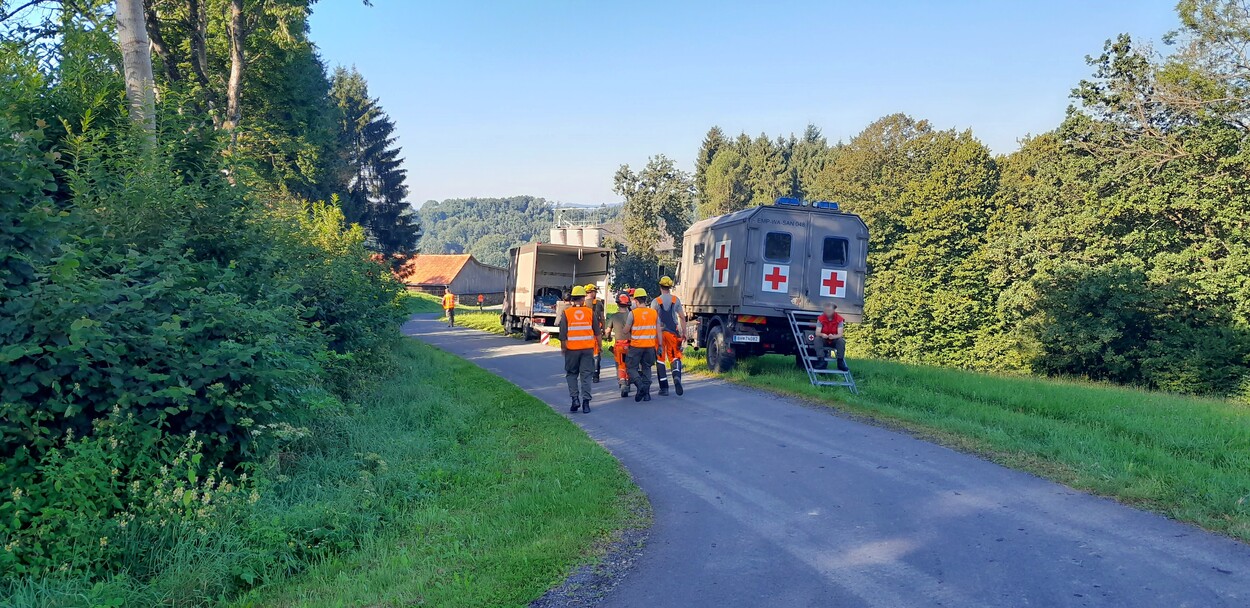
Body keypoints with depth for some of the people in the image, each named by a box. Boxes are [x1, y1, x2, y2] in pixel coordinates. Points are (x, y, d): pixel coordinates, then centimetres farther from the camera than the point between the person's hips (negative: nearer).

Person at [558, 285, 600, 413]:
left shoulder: (566, 313, -6)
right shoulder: (589, 312, -2)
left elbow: (563, 334, -6)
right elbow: (597, 332, 4)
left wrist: (563, 348, 7)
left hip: (572, 349, -1)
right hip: (588, 349, 1)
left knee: (571, 374, 14)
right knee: (586, 375, 6)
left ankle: (575, 399, 1)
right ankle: (585, 402, 2)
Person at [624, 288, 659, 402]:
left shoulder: (633, 313, -9)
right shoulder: (654, 313, 3)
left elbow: (626, 330, -4)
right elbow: (658, 331, 5)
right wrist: (659, 346, 10)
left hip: (636, 346, -4)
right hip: (650, 345, 4)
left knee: (632, 367, 7)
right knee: (646, 368, 14)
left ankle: (640, 384, -18)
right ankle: (646, 393, 9)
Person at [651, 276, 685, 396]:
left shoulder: (655, 302, -2)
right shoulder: (676, 300, 3)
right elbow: (682, 317, 2)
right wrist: (684, 333, 8)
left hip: (659, 333, -1)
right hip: (674, 332, 1)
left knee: (660, 360, 5)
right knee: (675, 357, 10)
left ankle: (664, 387, 3)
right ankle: (677, 377, -19)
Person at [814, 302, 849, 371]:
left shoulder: (839, 319, -11)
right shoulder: (820, 318, -9)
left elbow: (840, 334, -18)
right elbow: (817, 333, -16)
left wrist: (833, 336, -42)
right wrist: (822, 335, -41)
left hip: (834, 340, 0)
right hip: (824, 340, 0)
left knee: (841, 341, -32)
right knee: (817, 339, -31)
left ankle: (840, 362, -27)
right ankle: (821, 361, -37)